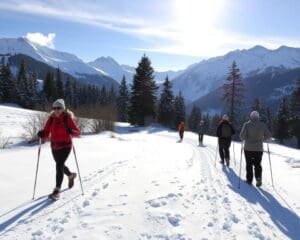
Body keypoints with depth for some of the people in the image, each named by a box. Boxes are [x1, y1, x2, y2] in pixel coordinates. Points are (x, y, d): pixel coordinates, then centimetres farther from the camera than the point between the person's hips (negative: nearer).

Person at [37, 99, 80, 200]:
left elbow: (77, 132, -11)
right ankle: (71, 175, 53)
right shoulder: (51, 119, 1)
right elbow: (46, 133, 1)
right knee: (60, 165, 22)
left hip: (65, 146, -6)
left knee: (59, 166, -17)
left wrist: (71, 131, -31)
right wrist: (42, 134, -20)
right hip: (54, 147, 6)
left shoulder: (67, 118, -11)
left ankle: (57, 191, -10)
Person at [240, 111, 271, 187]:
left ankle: (249, 180, 16)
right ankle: (258, 178, -9)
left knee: (249, 164, 11)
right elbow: (268, 135, -1)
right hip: (259, 149, 1)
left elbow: (242, 135, -16)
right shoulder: (263, 125, -1)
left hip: (248, 148, -1)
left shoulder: (246, 124, -7)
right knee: (257, 164, 11)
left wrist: (243, 139, 6)